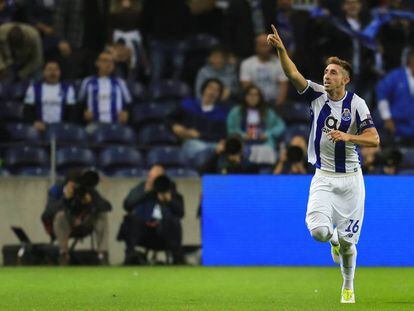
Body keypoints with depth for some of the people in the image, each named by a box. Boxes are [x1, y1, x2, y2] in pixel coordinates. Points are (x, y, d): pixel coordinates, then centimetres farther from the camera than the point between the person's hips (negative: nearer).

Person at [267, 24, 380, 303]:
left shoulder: (356, 104, -7)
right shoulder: (317, 95, 1)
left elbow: (374, 139, -14)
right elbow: (293, 74, -14)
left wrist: (348, 136, -30)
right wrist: (281, 49, -28)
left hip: (350, 178, -1)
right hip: (323, 178, 2)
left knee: (347, 241, 2)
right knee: (318, 230, -19)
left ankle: (348, 286, 29)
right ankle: (334, 239, 20)